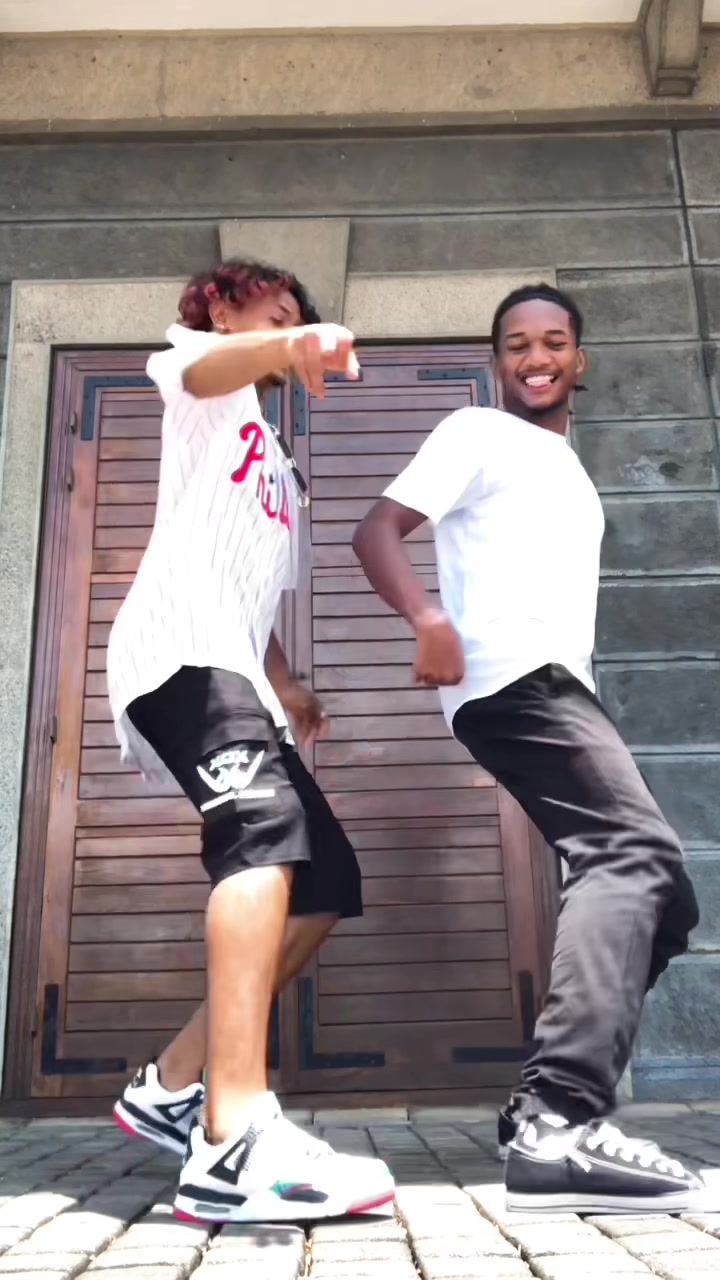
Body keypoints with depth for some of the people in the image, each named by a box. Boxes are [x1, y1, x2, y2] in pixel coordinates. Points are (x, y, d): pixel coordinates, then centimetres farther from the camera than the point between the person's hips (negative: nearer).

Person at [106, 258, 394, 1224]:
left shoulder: (284, 473, 36)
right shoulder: (204, 385, 15)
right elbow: (205, 367, -12)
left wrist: (284, 687, 16)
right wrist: (291, 344, -36)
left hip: (232, 673, 9)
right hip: (177, 647, -9)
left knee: (324, 886, 2)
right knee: (268, 829, -32)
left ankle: (173, 1087, 10)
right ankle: (237, 1142, -40)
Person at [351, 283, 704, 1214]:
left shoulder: (566, 465, 31)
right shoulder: (478, 435, 5)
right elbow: (375, 531, -7)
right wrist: (429, 618, -25)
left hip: (558, 687, 9)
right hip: (513, 679, -9)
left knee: (658, 897, 4)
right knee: (635, 849, -26)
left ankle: (552, 1111, 6)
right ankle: (559, 1122, -31)